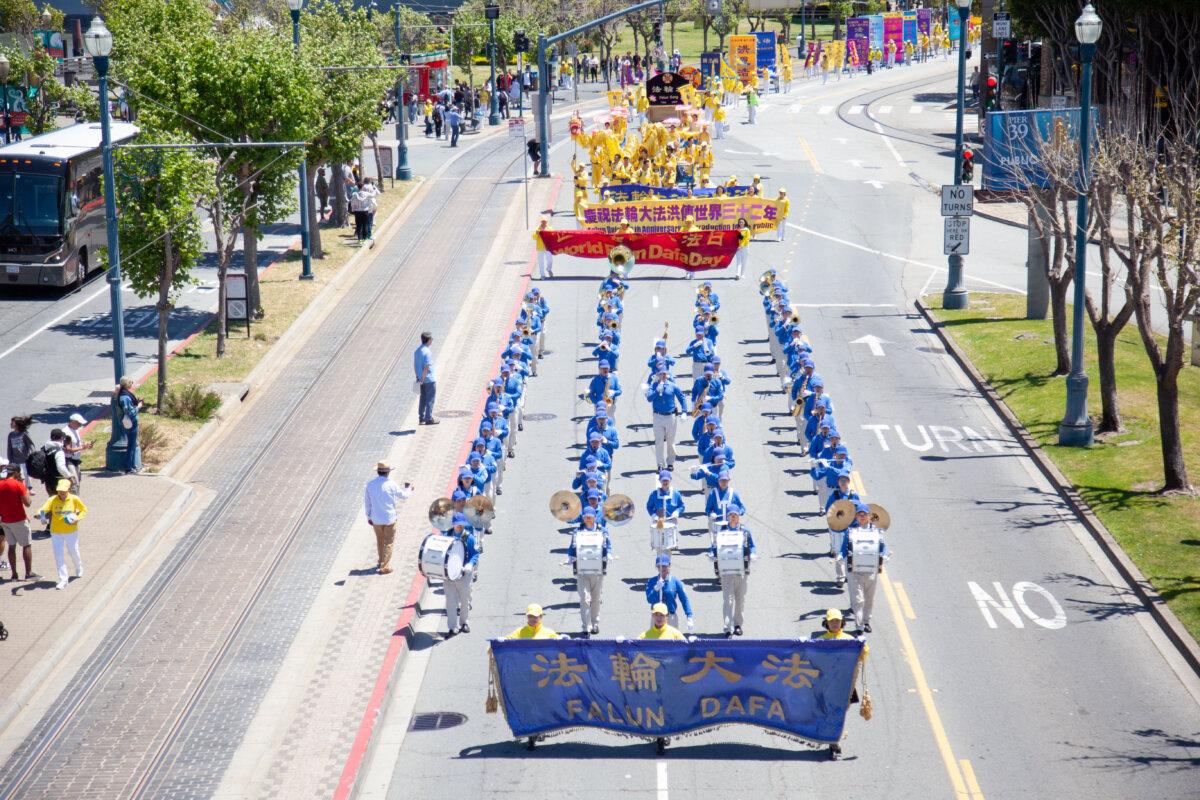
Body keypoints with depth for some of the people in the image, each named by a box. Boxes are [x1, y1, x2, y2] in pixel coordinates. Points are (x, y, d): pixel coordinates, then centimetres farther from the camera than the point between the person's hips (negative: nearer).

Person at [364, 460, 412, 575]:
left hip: (376, 518, 4)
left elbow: (366, 501, 2)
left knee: (379, 541, 22)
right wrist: (408, 489, 20)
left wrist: (368, 516, 15)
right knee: (388, 543, 7)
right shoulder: (391, 484, -17)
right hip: (389, 518, -4)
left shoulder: (370, 484, -6)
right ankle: (384, 567, 6)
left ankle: (381, 562, 36)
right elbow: (403, 495, -3)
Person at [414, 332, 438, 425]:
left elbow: (414, 365, 13)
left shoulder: (417, 351, 7)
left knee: (422, 399, 13)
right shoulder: (427, 352, -19)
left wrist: (418, 377, 17)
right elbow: (426, 367, -22)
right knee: (430, 400, 1)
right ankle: (429, 419, 3)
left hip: (422, 380, 8)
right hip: (429, 379, -8)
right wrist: (422, 379, -16)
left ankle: (421, 419, 15)